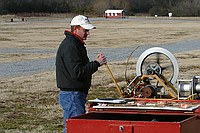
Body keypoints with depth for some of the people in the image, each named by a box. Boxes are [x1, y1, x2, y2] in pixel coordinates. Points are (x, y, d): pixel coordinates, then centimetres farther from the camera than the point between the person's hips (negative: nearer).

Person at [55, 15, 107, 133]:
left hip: (77, 94, 11)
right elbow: (76, 72, -24)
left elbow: (82, 67, 22)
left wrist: (96, 62, 6)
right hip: (72, 95, -11)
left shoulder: (76, 44, 18)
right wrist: (96, 63, -17)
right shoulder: (70, 46, -17)